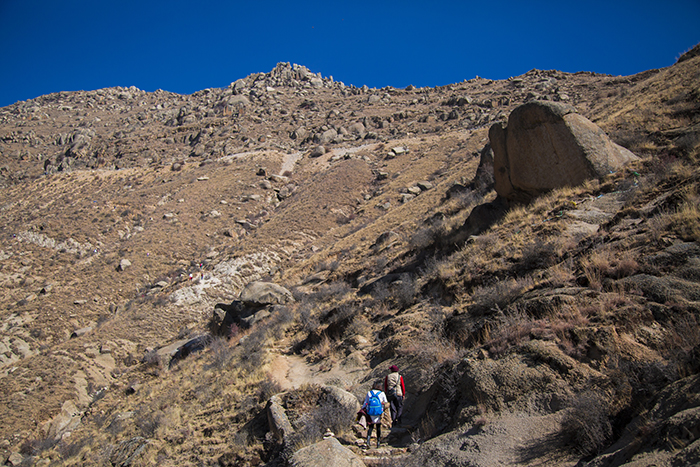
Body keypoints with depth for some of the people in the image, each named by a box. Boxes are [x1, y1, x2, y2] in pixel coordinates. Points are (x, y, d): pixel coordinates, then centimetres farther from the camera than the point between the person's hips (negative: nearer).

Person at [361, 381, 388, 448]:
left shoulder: (369, 393, 0)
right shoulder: (382, 394, -4)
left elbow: (365, 403, 4)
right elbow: (386, 403, 7)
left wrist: (362, 409, 15)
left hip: (370, 414, 1)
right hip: (379, 414, -1)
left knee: (370, 427, 11)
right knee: (378, 427, 15)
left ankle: (368, 440, -10)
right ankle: (378, 443, 18)